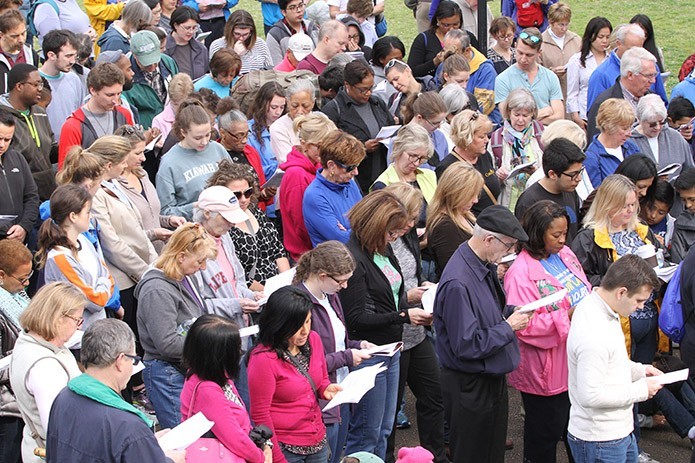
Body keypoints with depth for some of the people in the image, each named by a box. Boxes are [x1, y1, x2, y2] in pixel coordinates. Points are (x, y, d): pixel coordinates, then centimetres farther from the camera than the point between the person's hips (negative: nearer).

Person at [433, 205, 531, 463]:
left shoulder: (485, 266, 2)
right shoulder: (458, 284, -28)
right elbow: (467, 345, -28)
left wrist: (512, 311, 1)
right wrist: (508, 327, -19)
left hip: (492, 379, 9)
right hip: (469, 387, -9)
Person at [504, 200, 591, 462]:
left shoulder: (564, 254, 4)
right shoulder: (521, 273, -20)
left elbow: (583, 291, 17)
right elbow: (524, 325, -25)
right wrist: (568, 316, -29)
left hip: (576, 361, 8)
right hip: (546, 372, -8)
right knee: (545, 436, 8)